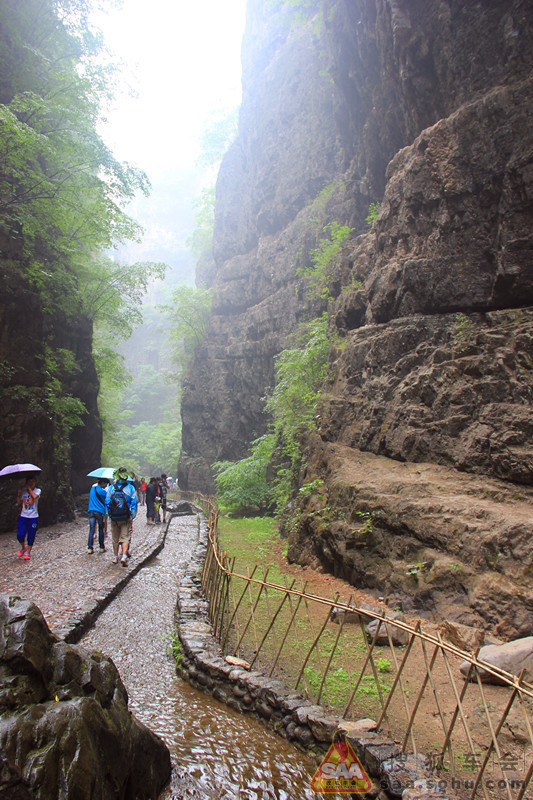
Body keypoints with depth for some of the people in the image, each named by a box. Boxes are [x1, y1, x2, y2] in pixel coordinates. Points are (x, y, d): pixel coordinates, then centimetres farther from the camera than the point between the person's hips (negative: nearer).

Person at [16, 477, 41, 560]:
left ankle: (27, 553, 15)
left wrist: (29, 488, -11)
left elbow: (35, 496, -21)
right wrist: (18, 494, -8)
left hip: (33, 517, -2)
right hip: (23, 516, 2)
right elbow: (19, 503, 4)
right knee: (20, 535, -8)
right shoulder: (23, 491, 7)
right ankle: (23, 548, 21)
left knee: (31, 537, 1)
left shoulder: (37, 490, 1)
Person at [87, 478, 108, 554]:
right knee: (101, 530, 7)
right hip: (100, 511, -5)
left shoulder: (93, 487, 9)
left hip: (91, 511, 6)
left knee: (91, 530, 2)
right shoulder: (101, 491, -12)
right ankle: (101, 547, 15)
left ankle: (89, 548, -4)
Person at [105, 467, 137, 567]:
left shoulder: (111, 488, -4)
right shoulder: (131, 488, -6)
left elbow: (107, 503, 1)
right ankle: (124, 556, -11)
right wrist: (132, 517, 4)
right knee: (125, 537, 4)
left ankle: (115, 557, 25)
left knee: (115, 538, 15)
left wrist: (109, 515, 12)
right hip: (126, 518, -1)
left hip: (114, 518, 1)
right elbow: (134, 503, -4)